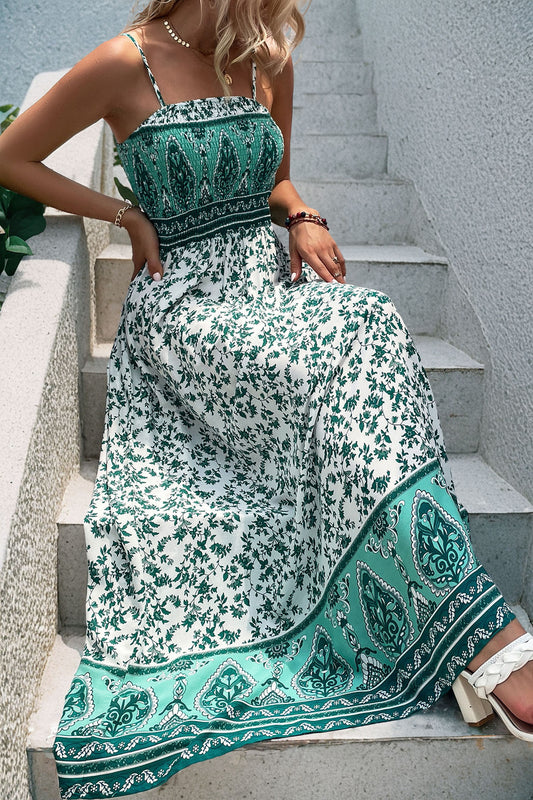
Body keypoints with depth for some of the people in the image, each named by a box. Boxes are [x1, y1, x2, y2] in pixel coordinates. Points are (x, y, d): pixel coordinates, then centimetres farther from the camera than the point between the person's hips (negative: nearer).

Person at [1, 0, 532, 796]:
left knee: (364, 326, -30)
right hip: (183, 303, -5)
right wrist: (127, 216, -2)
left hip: (272, 281, 5)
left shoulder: (268, 64, 14)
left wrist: (303, 218, 5)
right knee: (352, 345, -32)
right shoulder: (127, 64, -1)